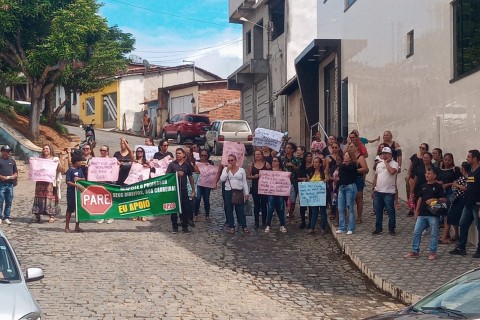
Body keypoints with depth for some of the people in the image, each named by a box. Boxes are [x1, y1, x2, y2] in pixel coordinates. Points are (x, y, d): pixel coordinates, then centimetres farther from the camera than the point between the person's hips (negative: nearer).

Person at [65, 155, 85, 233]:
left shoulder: (80, 169, 8)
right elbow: (68, 182, -17)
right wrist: (76, 185, -26)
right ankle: (67, 227, 8)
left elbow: (84, 179, 12)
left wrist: (79, 178, -9)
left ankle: (77, 226, 18)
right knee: (70, 210, 0)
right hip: (71, 192, -6)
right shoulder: (70, 170, -11)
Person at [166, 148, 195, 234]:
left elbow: (190, 177, 12)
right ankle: (174, 227, 11)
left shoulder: (187, 165, 7)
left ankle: (185, 227, 10)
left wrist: (193, 190, 9)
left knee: (186, 208, 1)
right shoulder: (172, 164, 2)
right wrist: (177, 174, -17)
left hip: (184, 190, 2)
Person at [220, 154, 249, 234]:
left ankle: (244, 226, 8)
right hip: (228, 192, 1)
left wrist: (246, 193, 1)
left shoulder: (241, 170, 3)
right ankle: (231, 226, 11)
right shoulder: (225, 169, 5)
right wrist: (227, 170, -13)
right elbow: (222, 179, -9)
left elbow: (244, 182, 5)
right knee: (229, 210, 3)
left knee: (240, 210, 1)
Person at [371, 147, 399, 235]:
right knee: (378, 211, 11)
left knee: (390, 211, 1)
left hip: (389, 192, -6)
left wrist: (386, 162, -14)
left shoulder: (394, 164, -6)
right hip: (378, 192, 6)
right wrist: (373, 188, 17)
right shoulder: (379, 164, 14)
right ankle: (378, 228, 21)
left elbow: (392, 171, -27)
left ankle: (391, 229, 11)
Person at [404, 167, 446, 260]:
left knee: (434, 234, 2)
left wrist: (435, 200, -21)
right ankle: (414, 251, 12)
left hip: (433, 215, -5)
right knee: (416, 232, 4)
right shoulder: (423, 186, 12)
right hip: (422, 214, 5)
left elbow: (444, 199, -6)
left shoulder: (438, 187, -4)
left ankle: (433, 252, 11)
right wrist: (416, 211, 15)